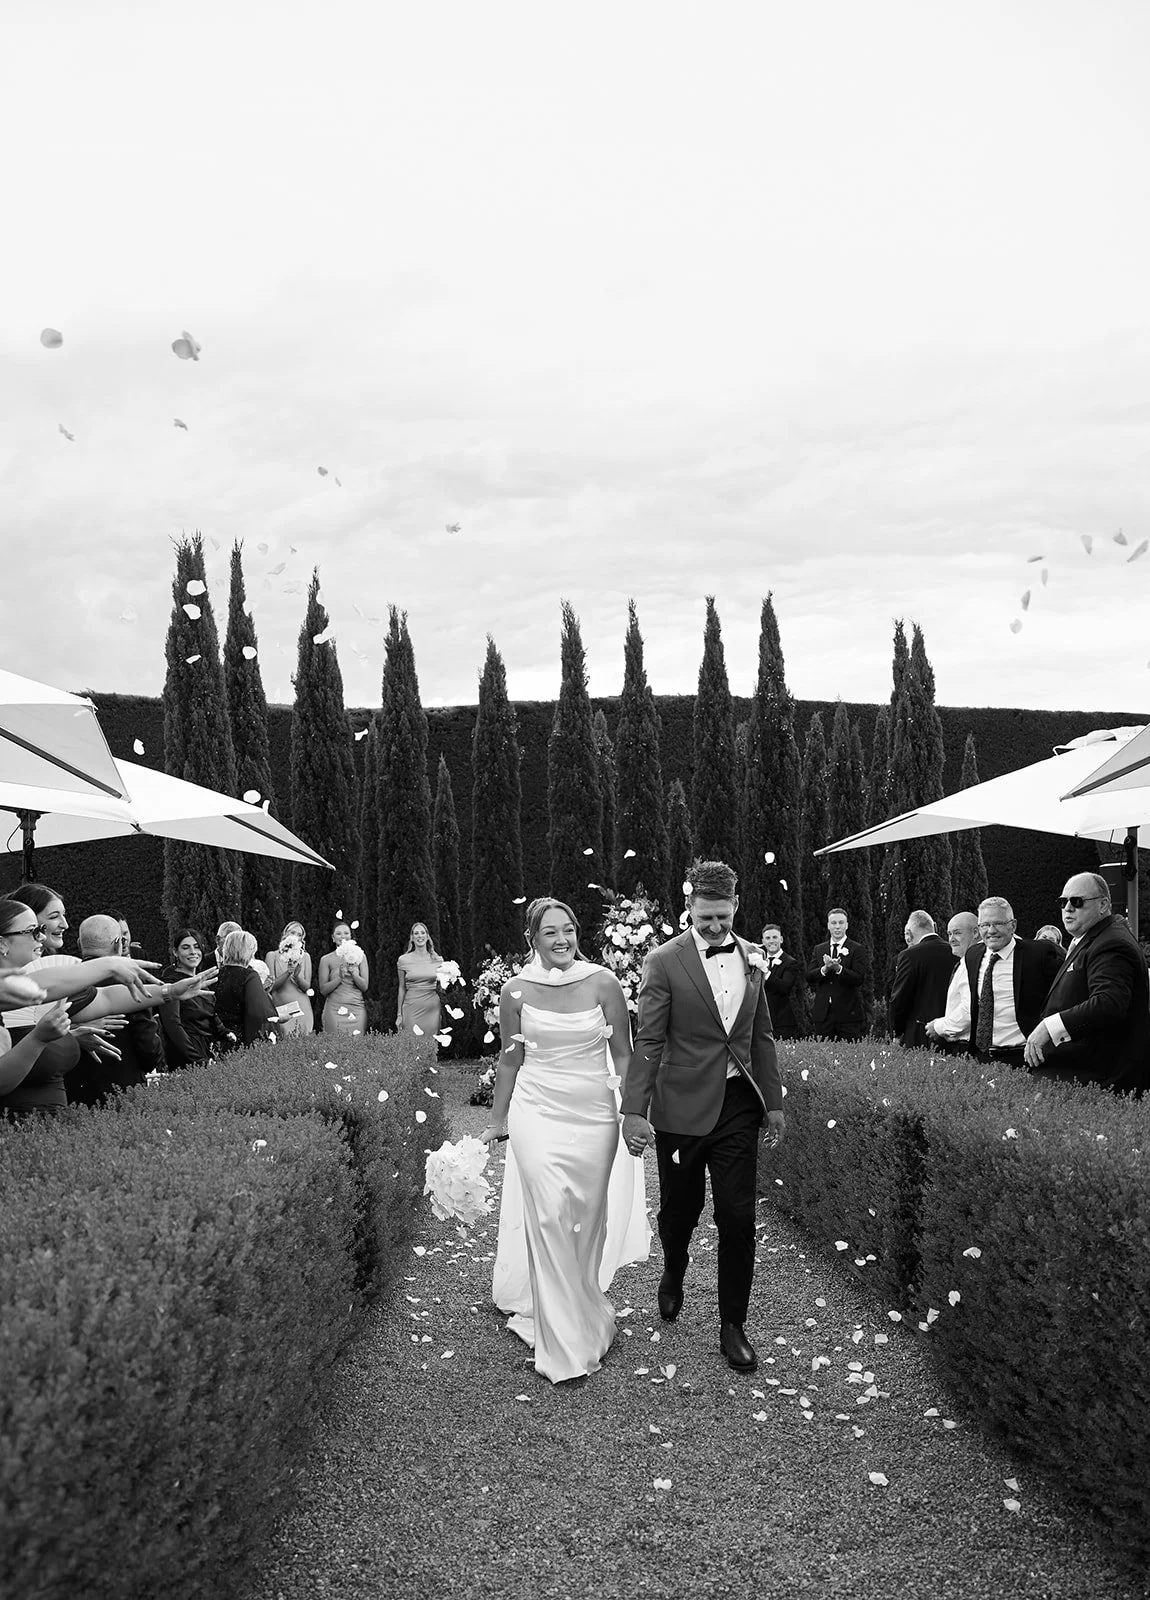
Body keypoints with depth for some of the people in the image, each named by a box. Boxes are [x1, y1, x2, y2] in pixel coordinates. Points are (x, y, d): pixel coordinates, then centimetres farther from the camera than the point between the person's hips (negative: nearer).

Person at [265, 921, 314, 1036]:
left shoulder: (305, 957, 9)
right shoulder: (272, 955, 4)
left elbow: (307, 987, 3)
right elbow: (271, 986, -3)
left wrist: (297, 975, -16)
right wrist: (287, 973, -18)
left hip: (302, 1008, 2)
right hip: (281, 1008, -2)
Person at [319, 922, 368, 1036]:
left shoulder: (360, 956, 8)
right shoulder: (326, 959, 4)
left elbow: (364, 987, 4)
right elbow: (323, 990, -1)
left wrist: (354, 973, -14)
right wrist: (340, 977, -14)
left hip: (356, 1009, 1)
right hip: (334, 1009, -1)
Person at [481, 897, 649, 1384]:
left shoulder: (602, 982, -4)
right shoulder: (516, 990, -2)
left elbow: (623, 1053, 3)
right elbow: (511, 1058, 10)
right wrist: (497, 1120, 16)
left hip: (595, 1113, 1)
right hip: (537, 1111, -1)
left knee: (589, 1216, 8)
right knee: (550, 1215, -11)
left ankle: (582, 1304, 37)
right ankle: (564, 1344, -1)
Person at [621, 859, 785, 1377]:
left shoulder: (751, 958, 6)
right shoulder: (663, 962, -9)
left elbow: (762, 1036, 12)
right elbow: (648, 1042, -10)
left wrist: (774, 1102, 11)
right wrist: (634, 1111, -16)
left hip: (738, 1106, 3)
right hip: (683, 1107, -3)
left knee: (738, 1218, 1)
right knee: (679, 1209, 13)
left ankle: (733, 1325, 15)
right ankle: (673, 1275, 45)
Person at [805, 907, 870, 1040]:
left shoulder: (857, 949, 2)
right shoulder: (818, 949, 14)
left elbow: (859, 979, -9)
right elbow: (809, 977, 3)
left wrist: (838, 968, -23)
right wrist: (825, 969, -16)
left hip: (848, 1013, -3)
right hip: (823, 1013, 3)